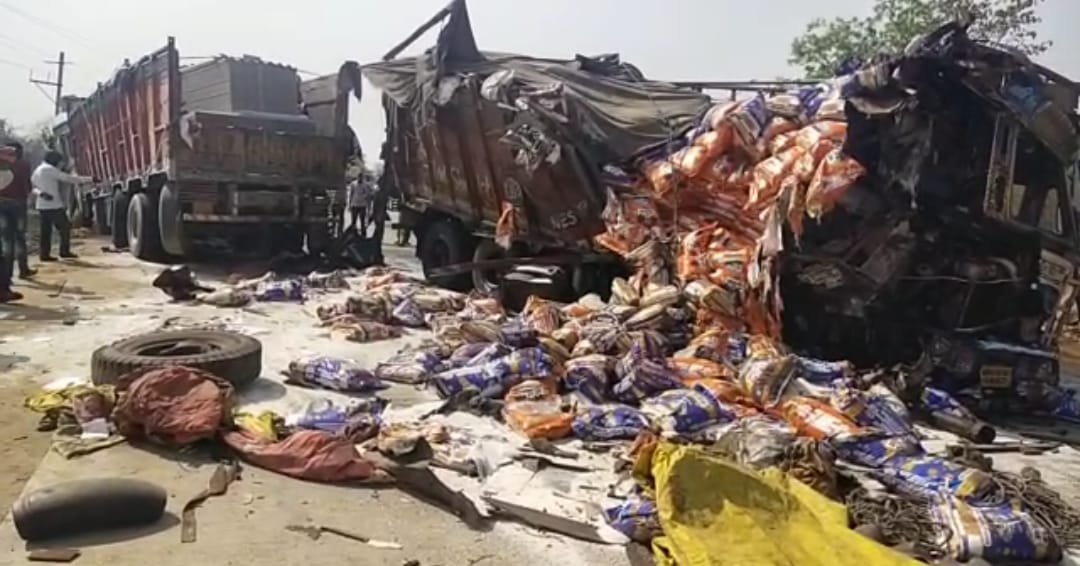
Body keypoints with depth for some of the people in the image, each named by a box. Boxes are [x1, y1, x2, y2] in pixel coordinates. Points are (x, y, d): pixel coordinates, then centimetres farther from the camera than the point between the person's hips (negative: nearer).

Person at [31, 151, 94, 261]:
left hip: (43, 205, 9)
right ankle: (64, 251, 2)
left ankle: (44, 254, 4)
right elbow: (67, 178, -13)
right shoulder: (49, 169, -9)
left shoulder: (37, 170, 19)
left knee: (46, 230, 7)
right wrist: (89, 179, -12)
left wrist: (40, 193, 2)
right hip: (54, 205, -9)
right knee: (65, 227, 0)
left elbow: (33, 187, 19)